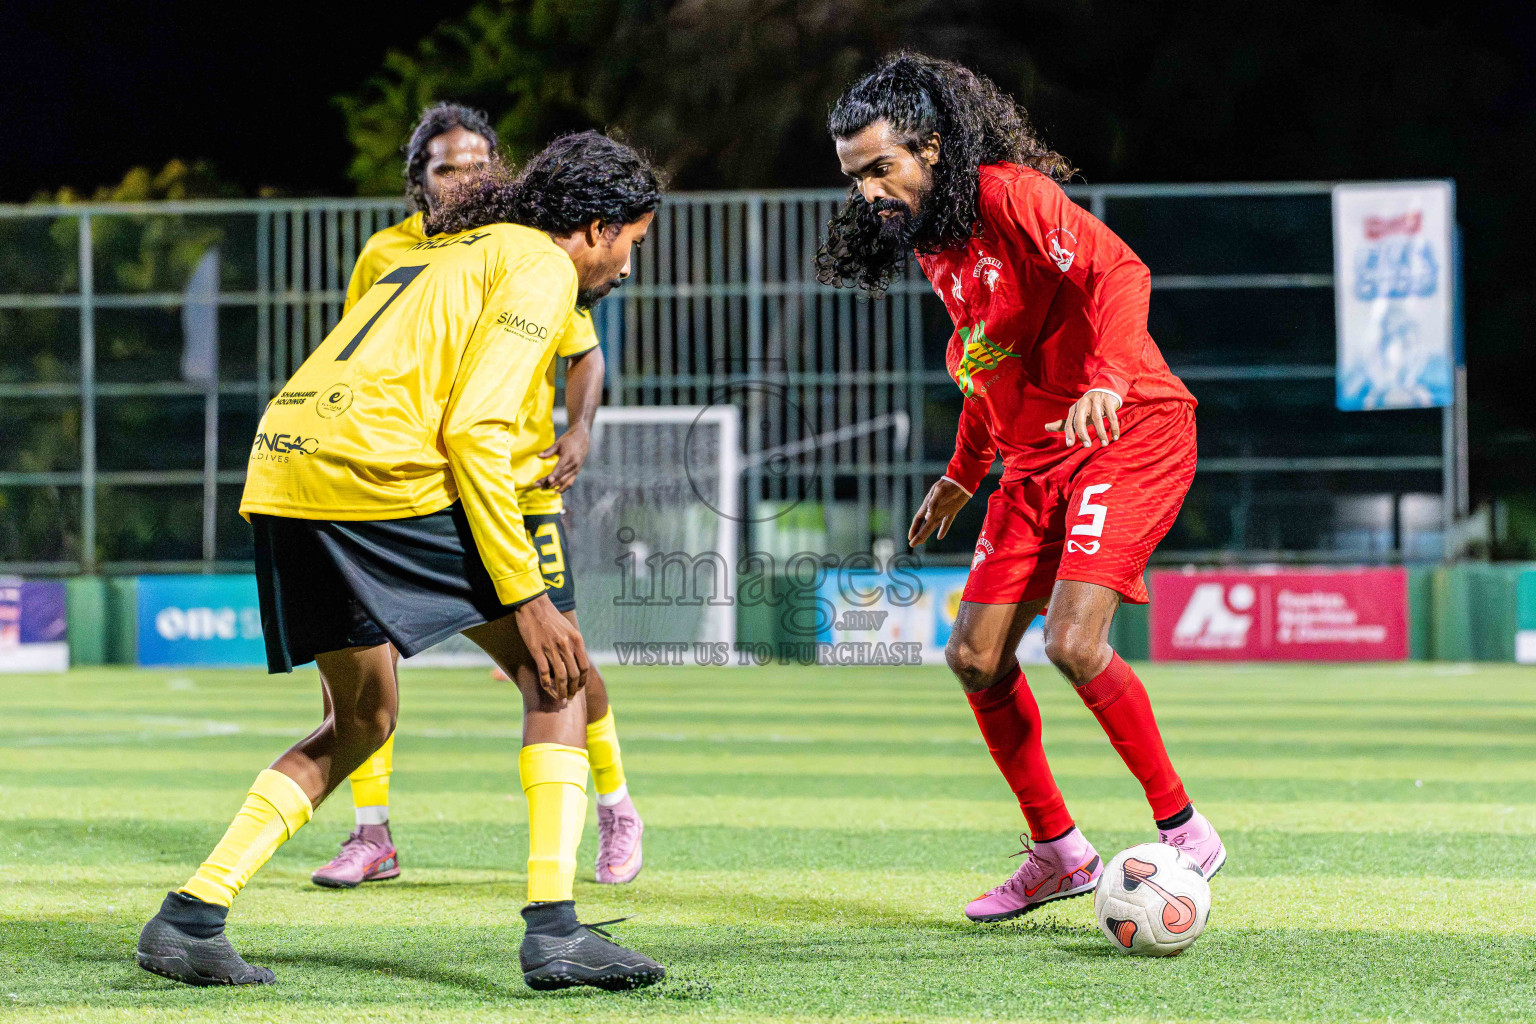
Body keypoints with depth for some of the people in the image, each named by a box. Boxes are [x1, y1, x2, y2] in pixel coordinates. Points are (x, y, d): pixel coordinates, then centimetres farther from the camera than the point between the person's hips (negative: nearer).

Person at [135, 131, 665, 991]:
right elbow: (474, 430, -9)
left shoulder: (449, 249, 30)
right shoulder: (541, 266, 4)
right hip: (378, 470, -8)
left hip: (280, 469, 8)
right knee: (557, 671, 3)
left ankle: (192, 917, 11)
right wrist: (525, 597, -9)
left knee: (363, 720, 21)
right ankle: (555, 929, -6)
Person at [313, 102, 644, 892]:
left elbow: (584, 354, 4)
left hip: (521, 481, -1)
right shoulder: (386, 255, -5)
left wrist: (579, 429, -13)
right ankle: (372, 835, 3)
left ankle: (616, 812, 19)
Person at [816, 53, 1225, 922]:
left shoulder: (1010, 195, -15)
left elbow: (1119, 271, -27)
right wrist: (962, 474, 26)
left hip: (1129, 433, -9)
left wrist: (1106, 379, -40)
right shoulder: (930, 244, 12)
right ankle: (1058, 853, 17)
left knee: (1073, 641, -22)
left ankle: (1184, 830, -7)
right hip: (1036, 458, 9)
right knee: (976, 658, 4)